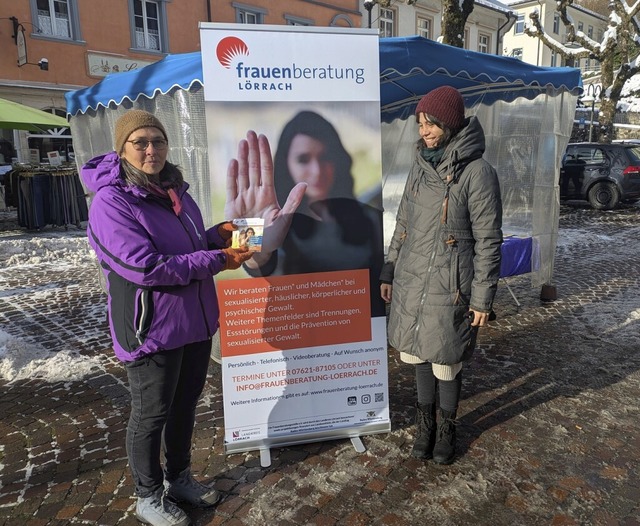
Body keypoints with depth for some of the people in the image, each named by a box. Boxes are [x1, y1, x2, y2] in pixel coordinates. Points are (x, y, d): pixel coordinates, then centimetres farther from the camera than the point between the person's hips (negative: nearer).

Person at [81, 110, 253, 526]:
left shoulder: (175, 189, 8)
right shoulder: (111, 202, -18)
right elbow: (145, 267, -26)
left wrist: (216, 234, -3)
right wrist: (216, 260, -22)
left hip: (196, 320, 8)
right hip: (152, 328, -7)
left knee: (186, 403, 21)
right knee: (152, 414, 10)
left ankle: (179, 477, 43)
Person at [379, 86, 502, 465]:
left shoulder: (477, 172, -11)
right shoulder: (421, 166, 7)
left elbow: (488, 240, -10)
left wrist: (483, 297, -10)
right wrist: (389, 273, 13)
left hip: (449, 286, -5)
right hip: (411, 281, 5)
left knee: (446, 362, 8)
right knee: (419, 354, 16)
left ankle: (447, 428, 34)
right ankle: (426, 421, 37)